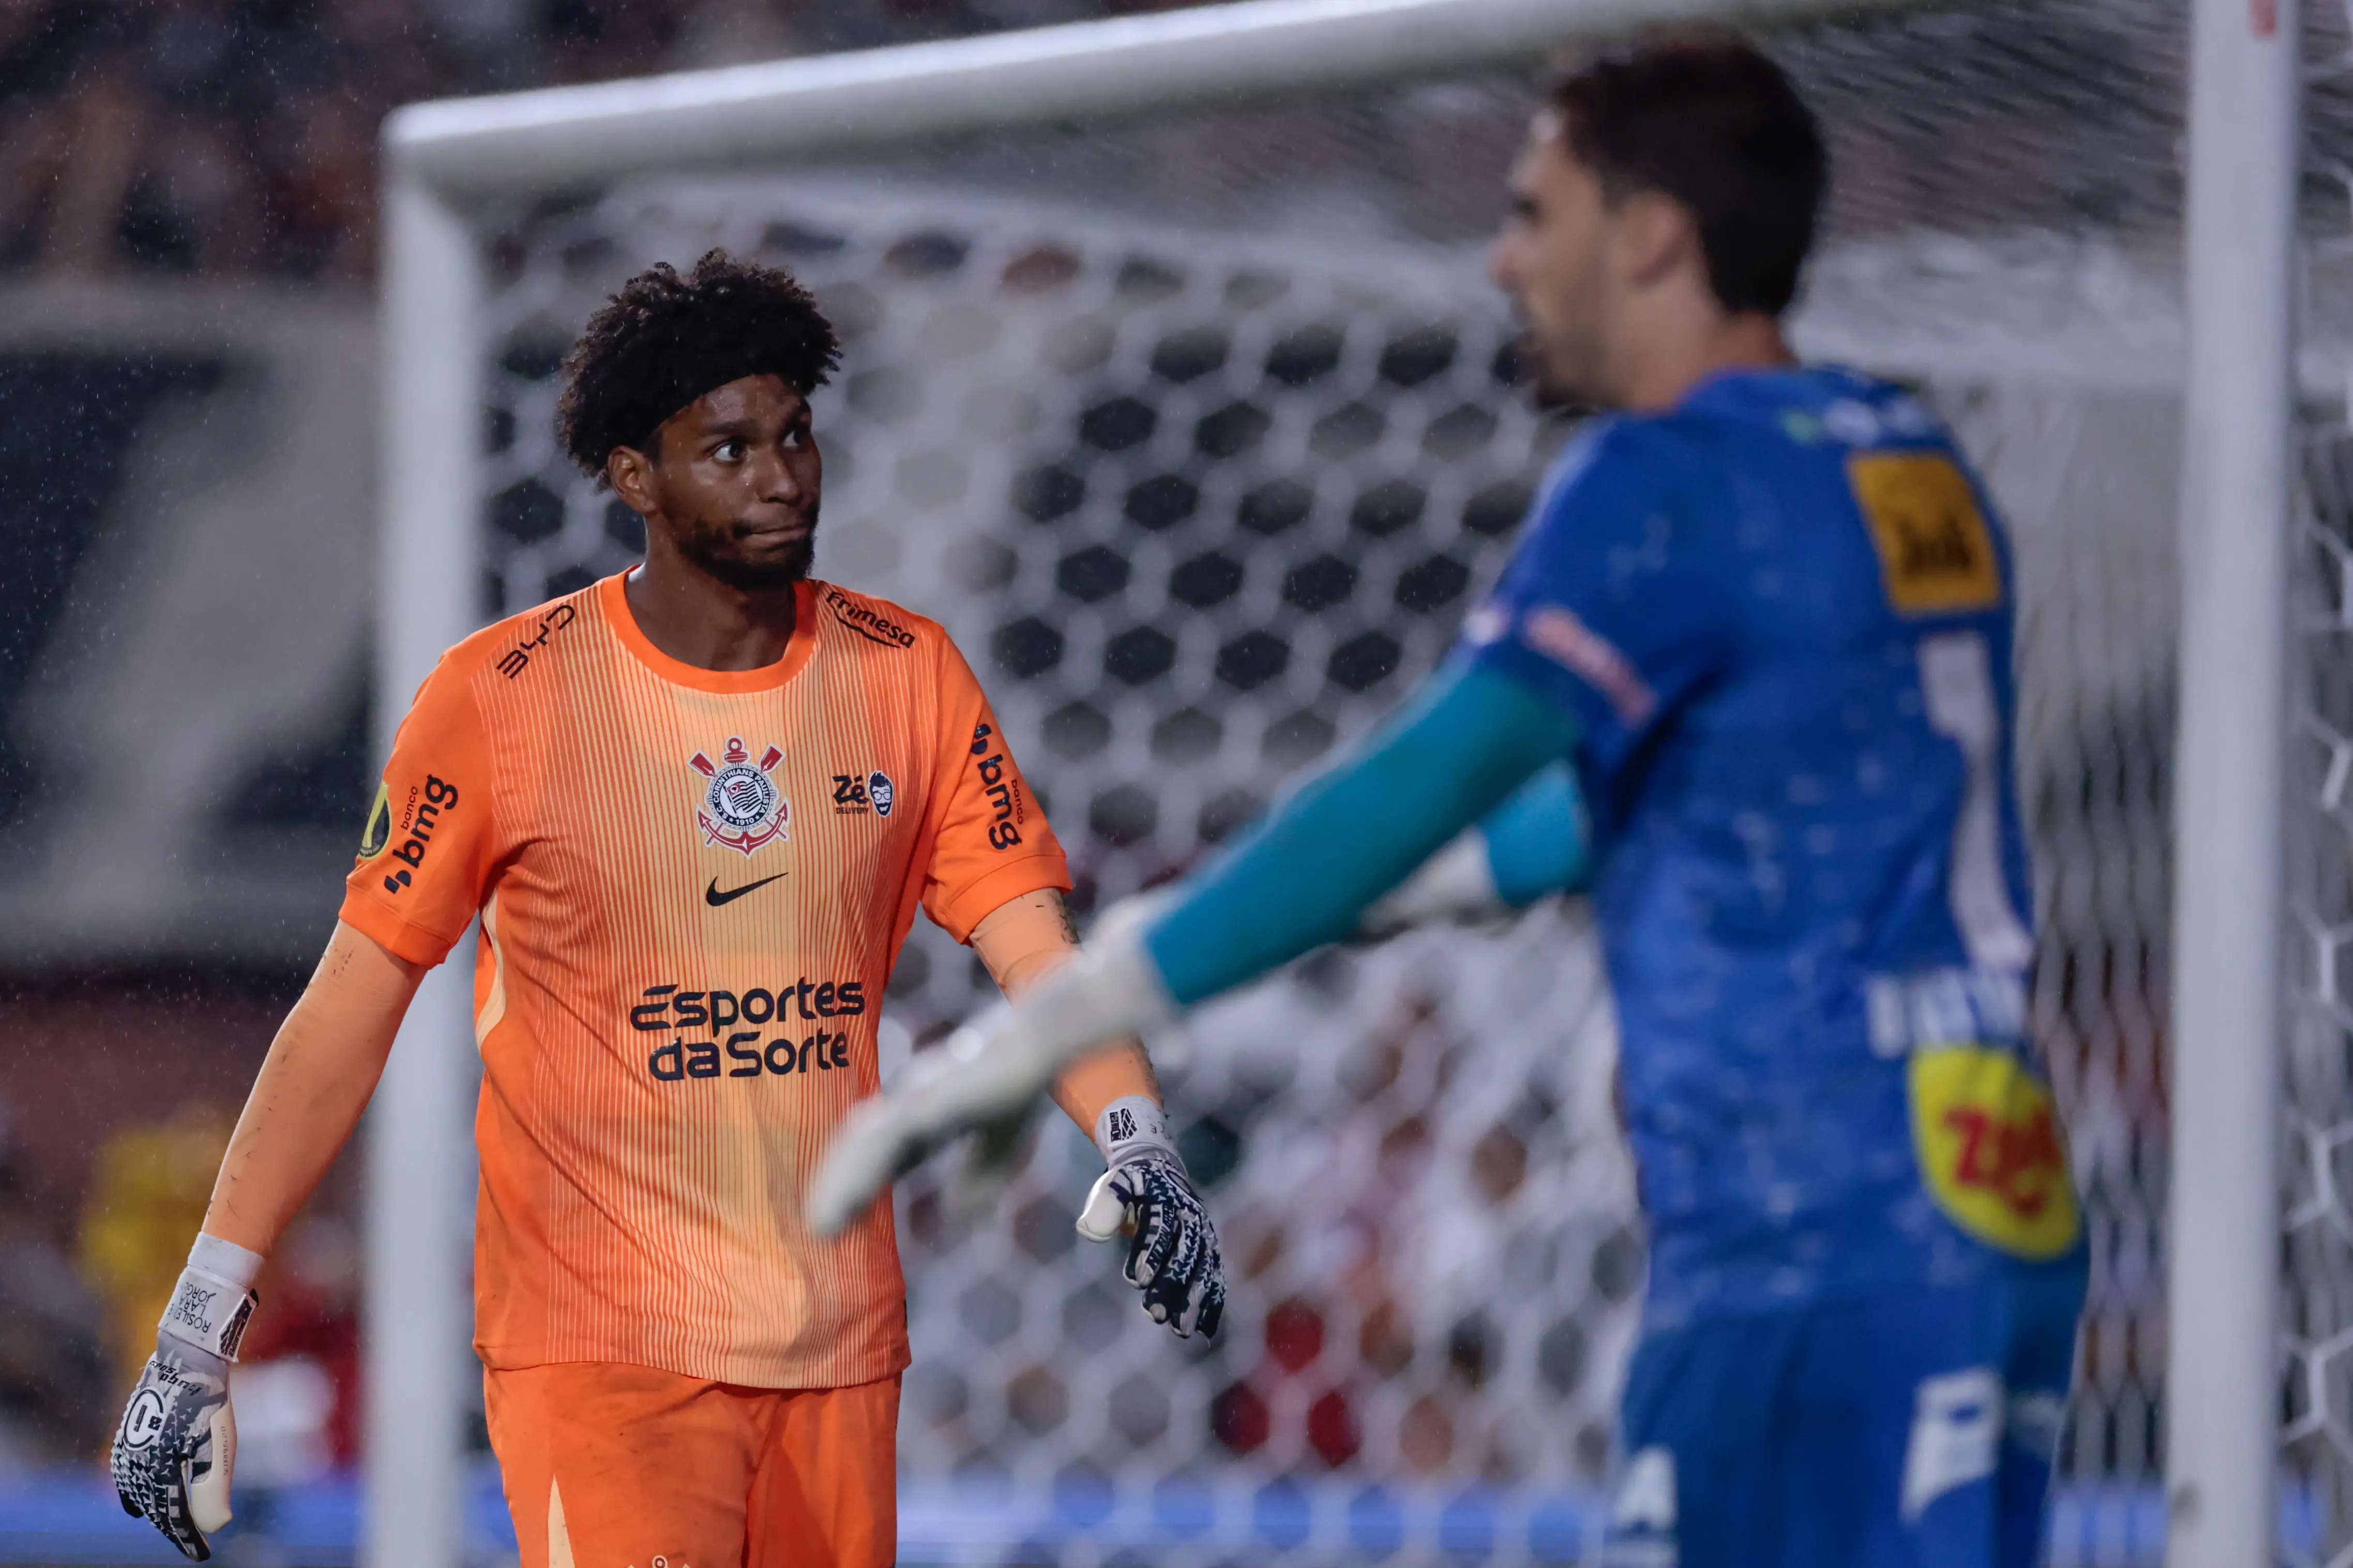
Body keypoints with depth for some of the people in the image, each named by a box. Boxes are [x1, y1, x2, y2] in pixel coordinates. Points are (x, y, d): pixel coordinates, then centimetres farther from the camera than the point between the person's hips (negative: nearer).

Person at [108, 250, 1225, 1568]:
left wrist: (1140, 1147, -20)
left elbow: (1035, 951, 0)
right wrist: (199, 1333, -7)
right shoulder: (502, 697, -5)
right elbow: (351, 1007, -3)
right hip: (594, 1346, -4)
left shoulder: (908, 677, 5)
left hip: (840, 1346, 4)